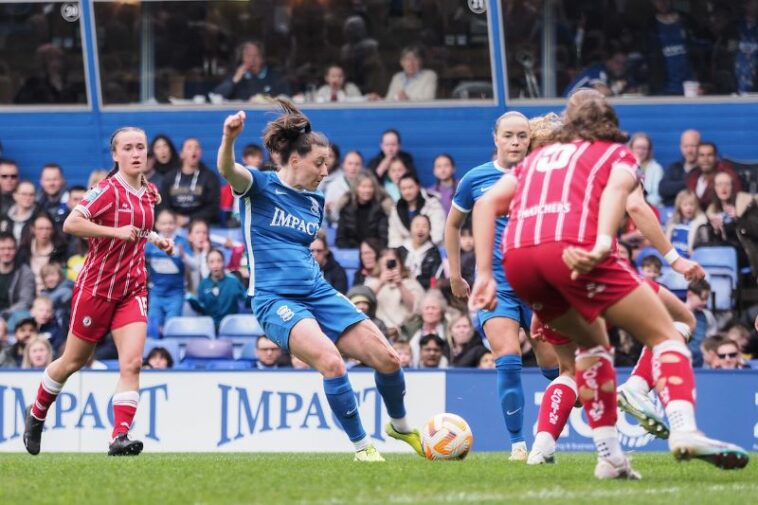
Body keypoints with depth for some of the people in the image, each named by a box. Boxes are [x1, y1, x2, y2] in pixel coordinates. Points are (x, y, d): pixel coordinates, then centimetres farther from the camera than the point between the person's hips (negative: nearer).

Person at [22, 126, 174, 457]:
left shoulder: (149, 193, 7)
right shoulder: (109, 190, -15)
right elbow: (71, 224, -26)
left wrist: (154, 238, 10)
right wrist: (117, 231, -28)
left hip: (133, 290, 5)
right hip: (97, 288, -5)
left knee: (132, 362, -13)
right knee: (74, 361, 10)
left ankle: (120, 437, -16)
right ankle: (37, 414, 34)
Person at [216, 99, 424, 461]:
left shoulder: (315, 202, 14)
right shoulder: (260, 187, -5)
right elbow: (227, 169, -27)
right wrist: (229, 139, -47)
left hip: (318, 292, 7)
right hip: (275, 299, -7)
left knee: (387, 359, -1)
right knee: (331, 361, -29)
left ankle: (400, 426, 27)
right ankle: (362, 446, -15)